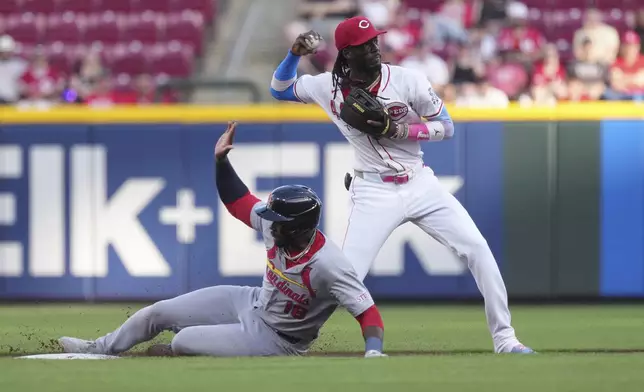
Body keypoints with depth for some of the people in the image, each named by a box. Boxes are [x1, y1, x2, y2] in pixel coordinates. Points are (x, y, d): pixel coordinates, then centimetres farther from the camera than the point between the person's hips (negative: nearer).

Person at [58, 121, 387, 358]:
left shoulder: (328, 266, -36)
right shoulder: (276, 226, -16)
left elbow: (368, 311, -36)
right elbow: (238, 202, 0)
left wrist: (373, 351, -52)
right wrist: (220, 159, -12)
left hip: (274, 340, -7)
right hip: (252, 303, 7)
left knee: (185, 341, -17)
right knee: (159, 313, 10)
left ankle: (169, 352, 22)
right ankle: (100, 350, 36)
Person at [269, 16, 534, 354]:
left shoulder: (407, 80, -8)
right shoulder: (329, 87, -4)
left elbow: (446, 127, -2)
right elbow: (279, 89, 10)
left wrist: (403, 130, -19)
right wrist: (295, 54, -8)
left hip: (420, 184, 1)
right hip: (374, 193, -1)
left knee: (477, 250, -7)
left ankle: (504, 339, 2)